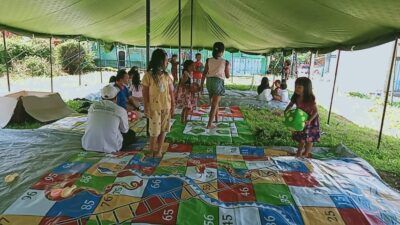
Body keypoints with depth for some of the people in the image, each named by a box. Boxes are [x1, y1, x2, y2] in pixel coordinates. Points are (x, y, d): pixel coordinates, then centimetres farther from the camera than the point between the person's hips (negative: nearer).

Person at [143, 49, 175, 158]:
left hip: (166, 107, 4)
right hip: (154, 108, -4)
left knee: (163, 129, 10)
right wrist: (146, 108, -7)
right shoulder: (148, 75, -9)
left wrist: (173, 105, 5)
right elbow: (145, 93, -6)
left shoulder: (166, 76, 3)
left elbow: (171, 92, 7)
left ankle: (159, 150, 22)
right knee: (154, 131, 2)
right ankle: (153, 151, 22)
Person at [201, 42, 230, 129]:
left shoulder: (208, 60, 2)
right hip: (218, 82, -4)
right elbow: (227, 76, 2)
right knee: (214, 104, 1)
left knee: (215, 101, 25)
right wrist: (228, 73, 24)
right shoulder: (225, 62, -5)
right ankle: (209, 124, 0)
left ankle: (216, 118, 41)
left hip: (209, 81, 4)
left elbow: (204, 73, 0)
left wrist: (202, 84, 6)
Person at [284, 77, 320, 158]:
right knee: (301, 137, 18)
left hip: (311, 121, -5)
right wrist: (285, 112, -14)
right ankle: (299, 152, 34)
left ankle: (306, 153, 26)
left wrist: (309, 120, -37)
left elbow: (315, 111, -26)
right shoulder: (296, 97, -14)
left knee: (309, 139, 9)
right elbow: (290, 105, 3)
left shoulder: (310, 99, -30)